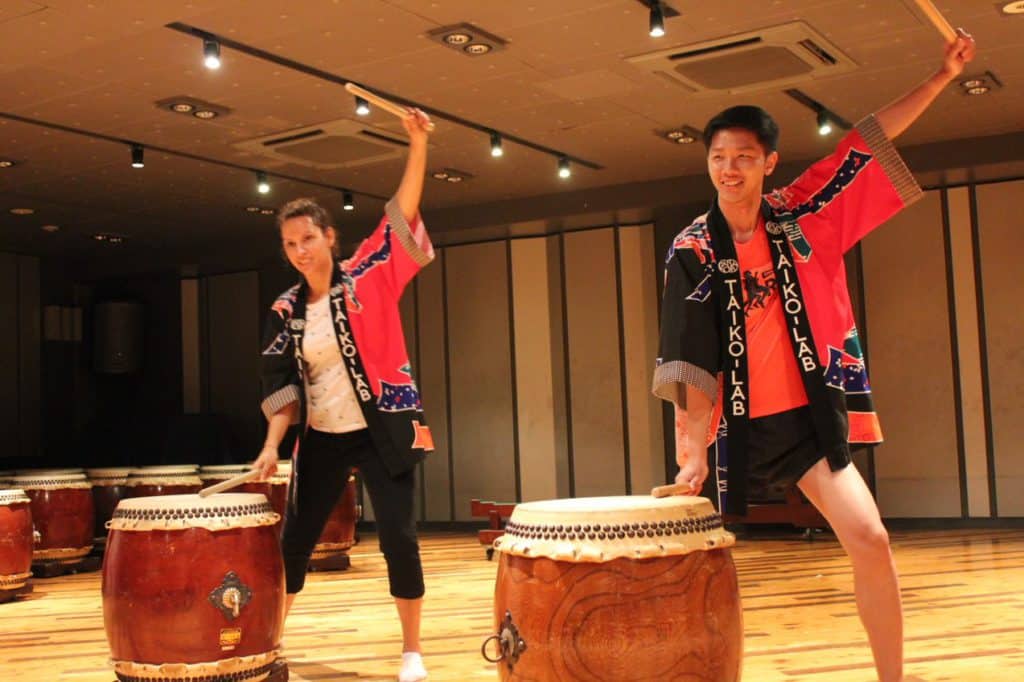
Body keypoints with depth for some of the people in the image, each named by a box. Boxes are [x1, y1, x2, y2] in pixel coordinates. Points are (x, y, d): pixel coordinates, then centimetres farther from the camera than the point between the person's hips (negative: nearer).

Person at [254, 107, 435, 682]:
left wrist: (418, 143, -20)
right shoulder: (285, 312, 4)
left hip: (384, 430, -3)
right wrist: (273, 443, -6)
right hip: (322, 439, 4)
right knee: (295, 539, 9)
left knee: (399, 536, -6)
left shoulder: (368, 279, -4)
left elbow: (403, 215, -12)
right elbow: (282, 385, 6)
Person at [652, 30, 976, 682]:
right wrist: (691, 447, -17)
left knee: (869, 538, -12)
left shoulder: (800, 216, 2)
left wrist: (943, 74, 7)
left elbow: (873, 139, 8)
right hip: (731, 423, -1)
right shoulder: (692, 250, -5)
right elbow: (688, 361, -11)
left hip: (807, 414, 1)